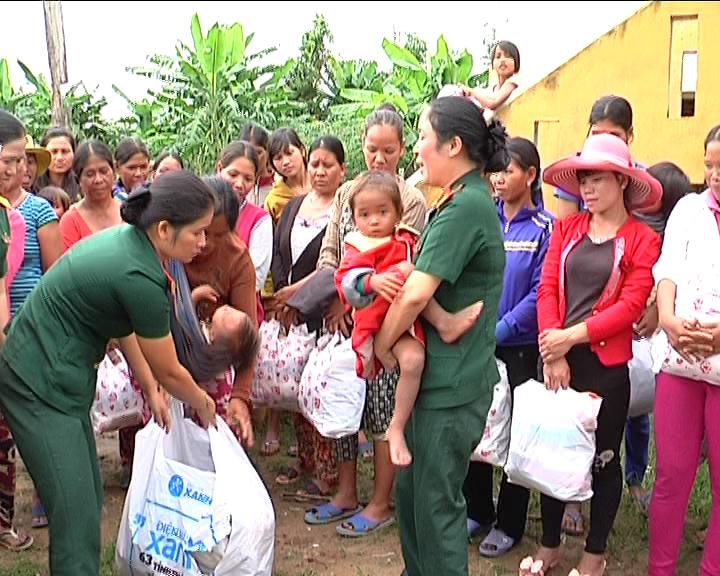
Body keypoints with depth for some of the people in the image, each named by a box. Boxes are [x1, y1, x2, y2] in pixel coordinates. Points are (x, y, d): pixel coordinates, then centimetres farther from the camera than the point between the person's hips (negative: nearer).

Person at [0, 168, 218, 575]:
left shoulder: (128, 240, 1)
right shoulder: (141, 278, -25)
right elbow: (169, 372, -10)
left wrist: (152, 391, 16)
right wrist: (203, 404, 8)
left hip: (51, 376, 10)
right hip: (42, 385, -10)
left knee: (89, 499, 15)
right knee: (77, 515, -7)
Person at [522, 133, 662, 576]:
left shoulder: (643, 240, -5)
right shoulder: (567, 229, 6)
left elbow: (631, 306, -13)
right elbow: (547, 289, -1)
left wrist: (571, 336, -17)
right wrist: (554, 354, -11)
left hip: (606, 363, -3)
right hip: (558, 359, 4)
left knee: (603, 457, 9)